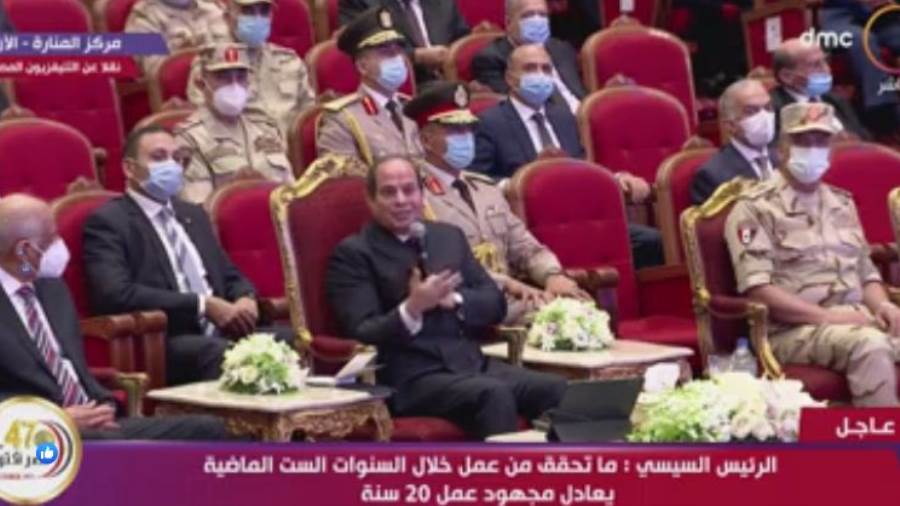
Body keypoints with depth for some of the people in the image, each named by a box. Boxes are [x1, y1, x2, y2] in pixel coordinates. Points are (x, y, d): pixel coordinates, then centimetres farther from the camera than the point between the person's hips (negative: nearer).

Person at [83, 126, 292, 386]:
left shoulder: (193, 215, 26)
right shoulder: (107, 222, 1)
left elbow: (230, 277, 29)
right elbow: (117, 294, -14)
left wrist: (245, 299, 2)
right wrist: (203, 305, -15)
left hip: (221, 333, 7)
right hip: (161, 343, -7)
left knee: (289, 340, -23)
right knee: (222, 353, -39)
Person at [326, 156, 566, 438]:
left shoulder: (449, 236, 19)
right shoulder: (353, 253, 1)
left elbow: (495, 304, 17)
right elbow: (362, 335, -8)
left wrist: (453, 299, -4)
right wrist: (411, 308, -24)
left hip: (473, 364, 6)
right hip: (410, 378, -6)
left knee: (559, 390, -19)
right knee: (494, 394, -33)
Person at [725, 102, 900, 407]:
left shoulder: (843, 204, 20)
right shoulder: (755, 209, -3)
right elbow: (757, 290, -12)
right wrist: (826, 316, -18)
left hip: (857, 319, 6)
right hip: (794, 329, -6)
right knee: (871, 345, -34)